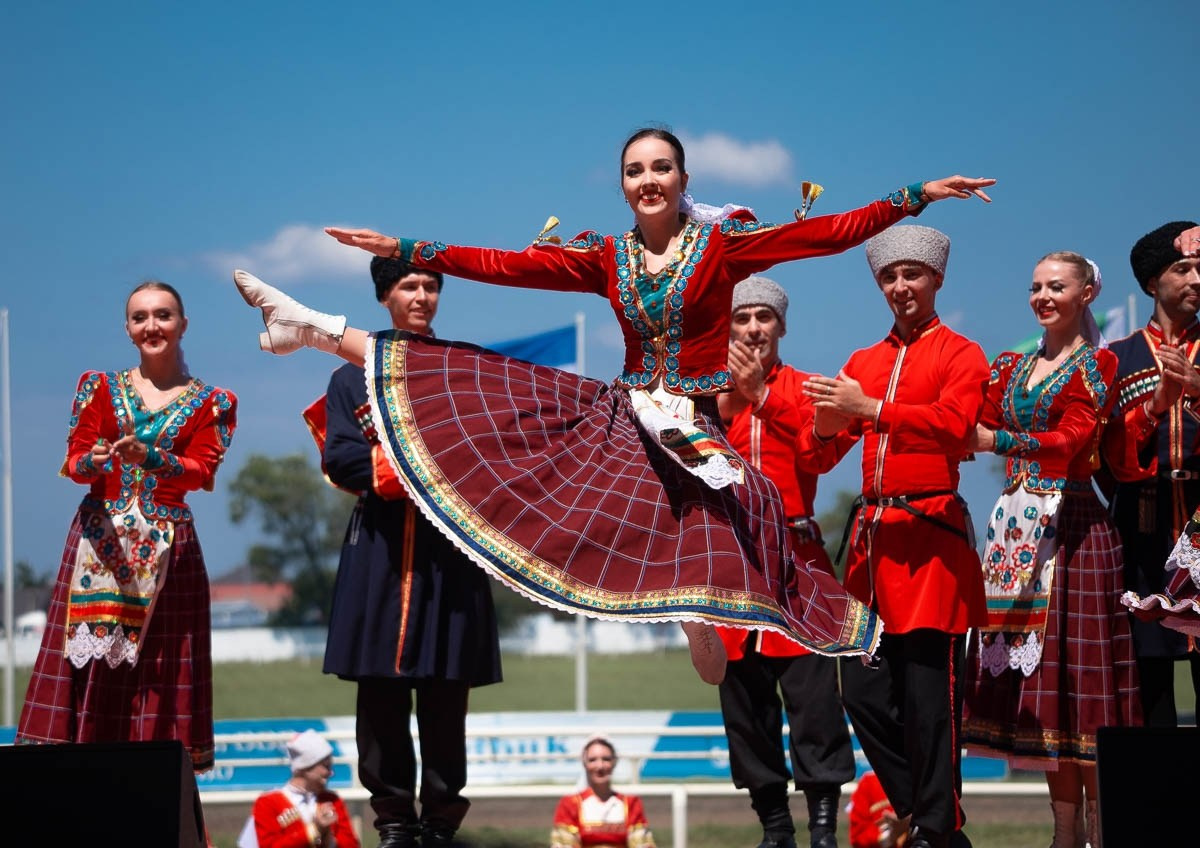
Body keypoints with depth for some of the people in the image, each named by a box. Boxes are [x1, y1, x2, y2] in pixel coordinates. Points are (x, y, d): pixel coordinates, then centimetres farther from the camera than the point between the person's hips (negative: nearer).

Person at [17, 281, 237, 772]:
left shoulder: (211, 403, 8)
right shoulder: (101, 387, 11)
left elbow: (201, 472, -6)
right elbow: (74, 461, 3)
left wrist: (149, 458, -25)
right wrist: (92, 463, -21)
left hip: (167, 548, -1)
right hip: (99, 538, 1)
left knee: (160, 671, -6)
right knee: (90, 659, -8)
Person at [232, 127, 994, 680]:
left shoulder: (722, 243, -3)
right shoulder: (606, 257, 6)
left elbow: (831, 233, -9)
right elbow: (504, 265, 4)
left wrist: (917, 197, -16)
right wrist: (404, 250, -1)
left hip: (694, 433, -3)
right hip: (621, 417, 3)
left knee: (702, 594, -14)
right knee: (470, 386, 0)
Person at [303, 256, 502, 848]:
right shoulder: (355, 375, 11)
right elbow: (339, 458, -1)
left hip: (449, 542, 0)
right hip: (381, 546, 0)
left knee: (445, 690, -2)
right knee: (381, 687, -3)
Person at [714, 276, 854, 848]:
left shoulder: (805, 389, 6)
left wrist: (762, 394, -19)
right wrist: (722, 407, -12)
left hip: (796, 559, -2)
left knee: (811, 688, -8)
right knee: (743, 692, 3)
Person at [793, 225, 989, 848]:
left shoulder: (960, 355, 2)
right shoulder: (862, 363, 18)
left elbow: (953, 424, -18)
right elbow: (815, 459, 15)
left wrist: (870, 410, -26)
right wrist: (824, 428, -8)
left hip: (930, 537, -6)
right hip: (871, 539, 6)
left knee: (929, 697, -6)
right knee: (863, 693, 3)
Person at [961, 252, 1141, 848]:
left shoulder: (1097, 365, -1)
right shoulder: (1012, 368, 17)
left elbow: (1072, 439, -16)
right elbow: (974, 428, 6)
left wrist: (997, 440, -27)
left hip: (1072, 524, -5)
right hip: (1019, 525, 5)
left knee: (1073, 663, -8)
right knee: (1033, 678, 3)